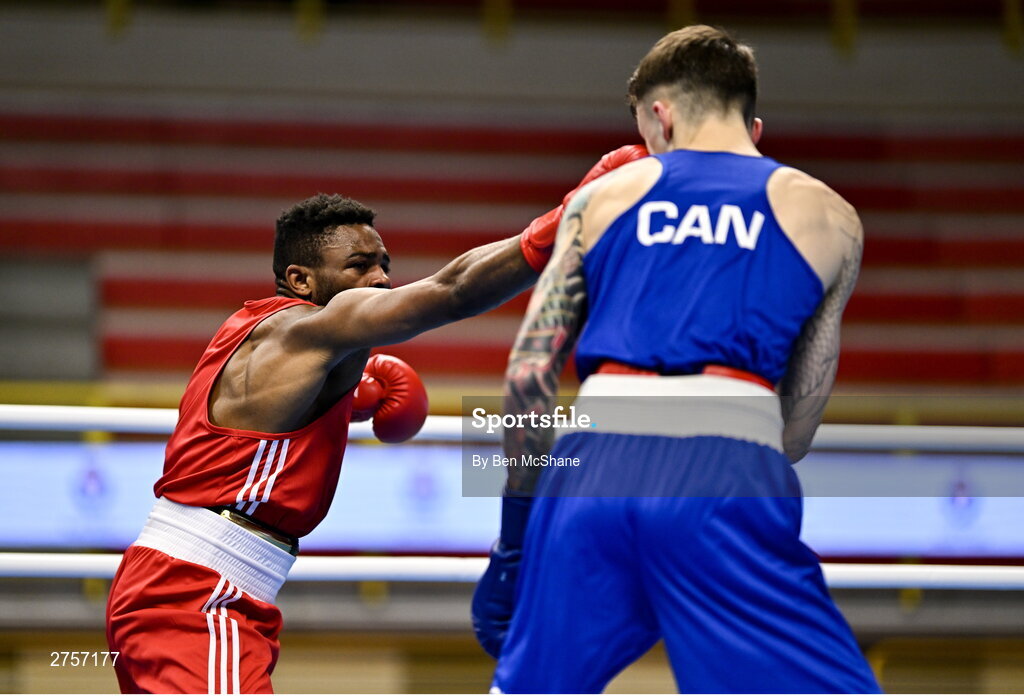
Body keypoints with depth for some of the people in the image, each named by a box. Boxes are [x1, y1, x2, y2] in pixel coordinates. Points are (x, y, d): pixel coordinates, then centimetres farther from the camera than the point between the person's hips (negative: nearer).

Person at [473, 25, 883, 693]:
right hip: (729, 476, -2)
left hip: (593, 464, 2)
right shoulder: (827, 216, 20)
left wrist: (516, 531, 21)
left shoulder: (602, 195, 22)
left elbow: (529, 376, 15)